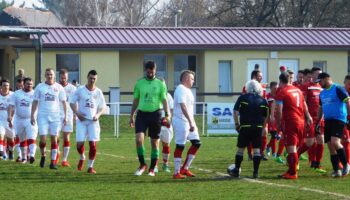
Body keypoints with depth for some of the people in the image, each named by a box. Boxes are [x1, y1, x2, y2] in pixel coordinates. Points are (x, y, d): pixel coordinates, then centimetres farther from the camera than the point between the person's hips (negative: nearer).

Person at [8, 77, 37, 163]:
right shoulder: (16, 94, 4)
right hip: (20, 120, 2)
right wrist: (10, 116, -18)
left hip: (32, 120, -2)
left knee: (31, 139, -19)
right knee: (22, 140, 13)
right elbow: (11, 106, -2)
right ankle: (24, 157, 25)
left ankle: (32, 155, -30)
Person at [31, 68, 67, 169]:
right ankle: (43, 156, 18)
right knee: (43, 138, -8)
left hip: (55, 116, 0)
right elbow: (35, 102, 7)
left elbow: (63, 102, 7)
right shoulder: (40, 87, 4)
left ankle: (53, 162, 3)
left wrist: (65, 116, 1)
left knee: (54, 139, -1)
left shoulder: (59, 88, 4)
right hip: (43, 116, 0)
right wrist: (32, 115, 1)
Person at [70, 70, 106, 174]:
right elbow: (72, 103, 5)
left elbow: (103, 107, 11)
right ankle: (82, 158, 27)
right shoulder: (80, 90, 0)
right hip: (82, 120, -1)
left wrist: (98, 115, -8)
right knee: (79, 144, -6)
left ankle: (90, 166, 4)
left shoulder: (98, 92, 4)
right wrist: (77, 113, -11)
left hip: (93, 121, 1)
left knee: (93, 144, -8)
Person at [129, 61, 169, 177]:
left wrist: (167, 114, -13)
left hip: (155, 114, -1)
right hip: (142, 114, 1)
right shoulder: (139, 83, 6)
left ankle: (152, 169, 12)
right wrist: (132, 116, 11)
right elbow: (135, 101, 13)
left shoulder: (160, 84, 2)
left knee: (155, 142, 3)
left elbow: (164, 100, 0)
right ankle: (142, 165, 0)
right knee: (139, 139, -15)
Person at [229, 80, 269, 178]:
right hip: (258, 127, 2)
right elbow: (266, 117, 10)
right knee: (256, 149, 5)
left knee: (241, 148, 8)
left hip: (245, 127, -2)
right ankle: (256, 172, 2)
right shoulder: (263, 100, 7)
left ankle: (236, 170, 14)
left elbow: (235, 112, -4)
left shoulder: (242, 98, 0)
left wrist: (237, 124, 5)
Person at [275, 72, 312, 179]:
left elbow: (279, 111, -11)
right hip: (301, 121, 7)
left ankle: (292, 173, -5)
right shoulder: (298, 90, 13)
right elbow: (304, 106, 21)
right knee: (294, 147, 15)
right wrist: (308, 117, 30)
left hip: (290, 122, -7)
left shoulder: (281, 92, -8)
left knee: (291, 148, -5)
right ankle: (291, 170, 21)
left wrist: (278, 124, -3)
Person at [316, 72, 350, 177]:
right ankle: (336, 170, 8)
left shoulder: (338, 89, -7)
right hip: (327, 121, 8)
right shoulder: (322, 93, 17)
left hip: (338, 120, -8)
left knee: (334, 142, -22)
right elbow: (321, 108, 26)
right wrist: (318, 122, 22)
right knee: (330, 146, 4)